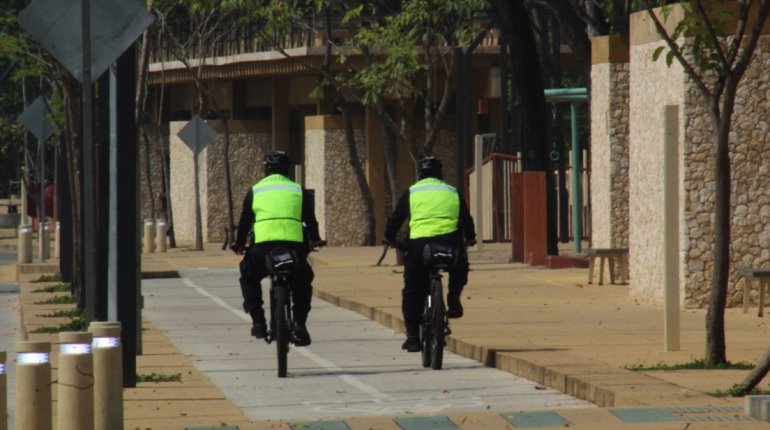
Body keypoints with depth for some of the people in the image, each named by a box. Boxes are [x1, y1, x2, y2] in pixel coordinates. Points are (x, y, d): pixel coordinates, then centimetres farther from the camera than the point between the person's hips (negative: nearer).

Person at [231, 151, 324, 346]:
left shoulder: (255, 191, 15)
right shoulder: (298, 191, 16)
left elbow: (245, 221, 18)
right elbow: (310, 220, 19)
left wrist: (239, 244, 35)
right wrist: (314, 240, 38)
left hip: (263, 247, -1)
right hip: (294, 247, 1)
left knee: (248, 277, 27)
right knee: (302, 281, 26)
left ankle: (258, 321, 14)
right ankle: (300, 323, 8)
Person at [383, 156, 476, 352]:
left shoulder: (412, 192, 14)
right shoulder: (452, 192, 19)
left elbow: (395, 219, 12)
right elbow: (466, 219, 24)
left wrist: (390, 238, 29)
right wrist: (469, 239, 41)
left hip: (419, 243, -1)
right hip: (449, 242, 1)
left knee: (412, 292, 10)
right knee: (459, 268, 34)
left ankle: (412, 337, 6)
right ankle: (454, 300, 13)